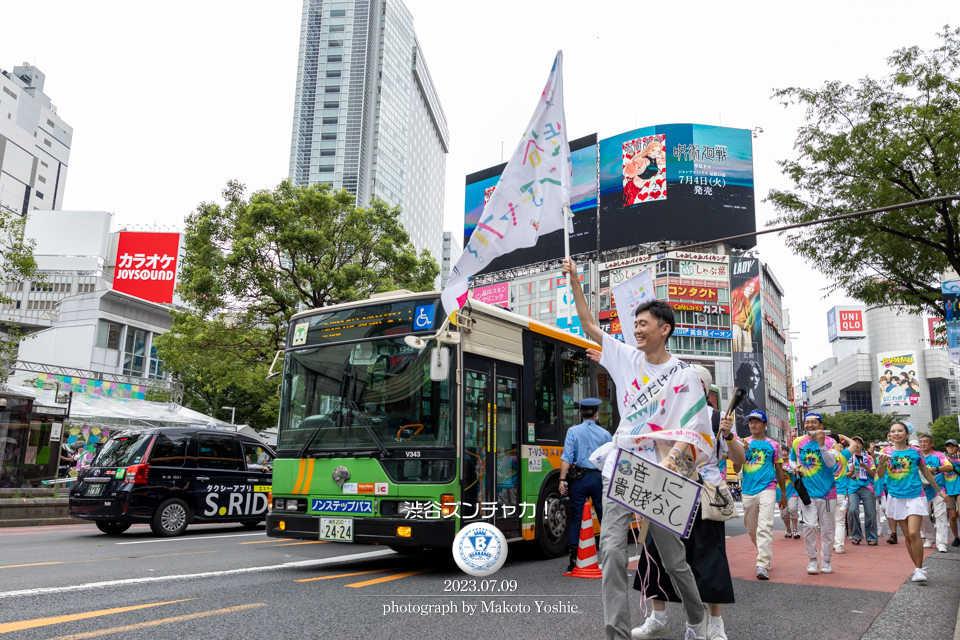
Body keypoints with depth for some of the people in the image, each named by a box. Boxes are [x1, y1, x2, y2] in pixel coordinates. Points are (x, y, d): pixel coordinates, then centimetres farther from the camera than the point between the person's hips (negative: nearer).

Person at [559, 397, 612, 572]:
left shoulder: (573, 431, -2)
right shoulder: (605, 434, 3)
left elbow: (567, 458, -10)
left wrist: (563, 480, -8)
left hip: (579, 478, -1)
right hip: (599, 478, 1)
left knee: (577, 517, 4)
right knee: (604, 516, 10)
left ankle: (573, 559, 5)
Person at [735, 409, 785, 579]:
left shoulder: (773, 445, 6)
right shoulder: (743, 443, 9)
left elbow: (779, 470, 12)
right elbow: (736, 468, 4)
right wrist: (743, 451, -12)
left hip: (767, 488, -3)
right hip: (748, 490, 3)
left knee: (765, 527, -16)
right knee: (751, 529, 11)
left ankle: (763, 565, -19)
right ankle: (766, 554, 34)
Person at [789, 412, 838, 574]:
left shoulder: (830, 442, -3)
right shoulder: (798, 442, 5)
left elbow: (831, 463, -18)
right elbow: (792, 460, 22)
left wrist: (821, 444, -28)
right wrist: (795, 468, 0)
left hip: (826, 491, -1)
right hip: (807, 491, 1)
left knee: (827, 528, 7)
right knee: (809, 526, -6)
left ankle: (826, 561, 20)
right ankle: (812, 559, 8)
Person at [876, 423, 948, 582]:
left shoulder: (915, 452, 0)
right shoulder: (887, 451, 1)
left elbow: (926, 473, 13)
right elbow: (880, 474, -5)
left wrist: (939, 490, 20)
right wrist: (882, 463, -26)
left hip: (915, 496, -2)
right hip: (896, 497, 2)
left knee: (914, 533, -14)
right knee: (907, 536, 7)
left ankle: (919, 569, -4)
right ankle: (917, 568, 19)